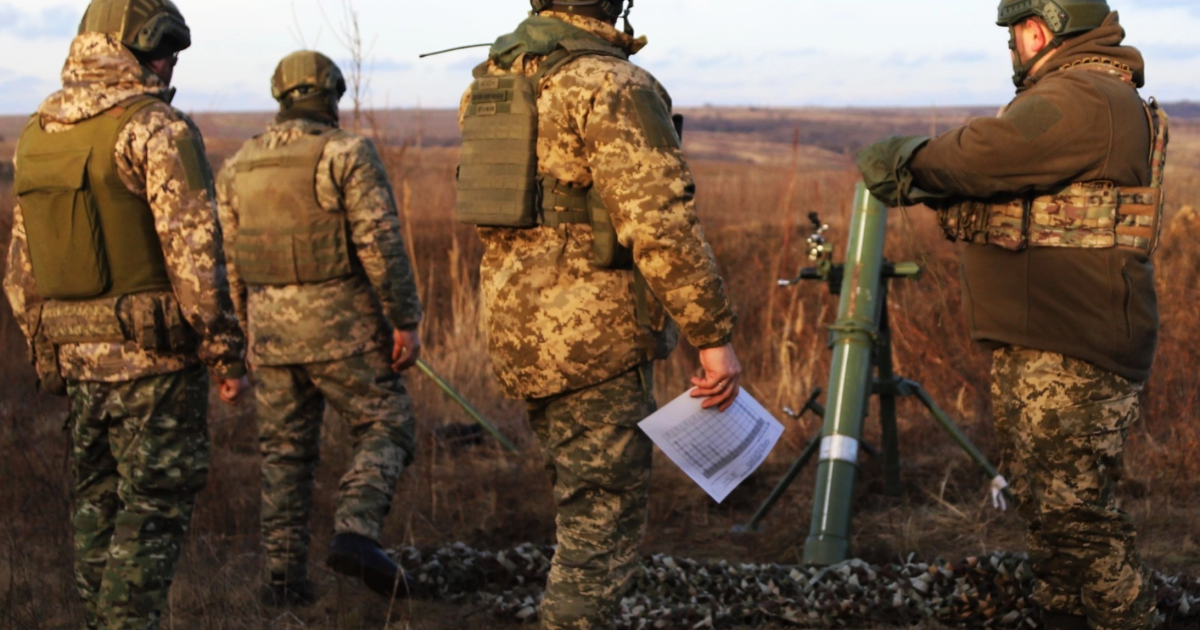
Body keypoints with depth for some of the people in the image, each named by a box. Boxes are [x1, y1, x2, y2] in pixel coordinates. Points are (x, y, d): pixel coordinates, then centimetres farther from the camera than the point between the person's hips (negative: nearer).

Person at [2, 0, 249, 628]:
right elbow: (194, 253, -16)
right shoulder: (156, 129, -12)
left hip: (72, 356, 7)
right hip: (153, 353, -7)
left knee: (97, 503, 16)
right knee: (154, 505, 0)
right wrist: (226, 353, -9)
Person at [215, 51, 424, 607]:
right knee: (385, 431, 7)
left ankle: (285, 579, 11)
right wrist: (406, 322, -11)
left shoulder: (239, 167, 8)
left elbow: (228, 263, 10)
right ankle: (356, 532, -15)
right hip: (342, 330, -5)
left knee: (285, 455, 13)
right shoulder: (348, 153, -8)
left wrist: (249, 332, 19)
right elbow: (381, 244, -15)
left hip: (272, 332, 5)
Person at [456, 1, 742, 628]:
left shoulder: (492, 77, 10)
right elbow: (661, 226, -21)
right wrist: (714, 336, -16)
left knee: (585, 508, 21)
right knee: (603, 521, 1)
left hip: (520, 329, 8)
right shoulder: (612, 86, -16)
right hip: (596, 339, -8)